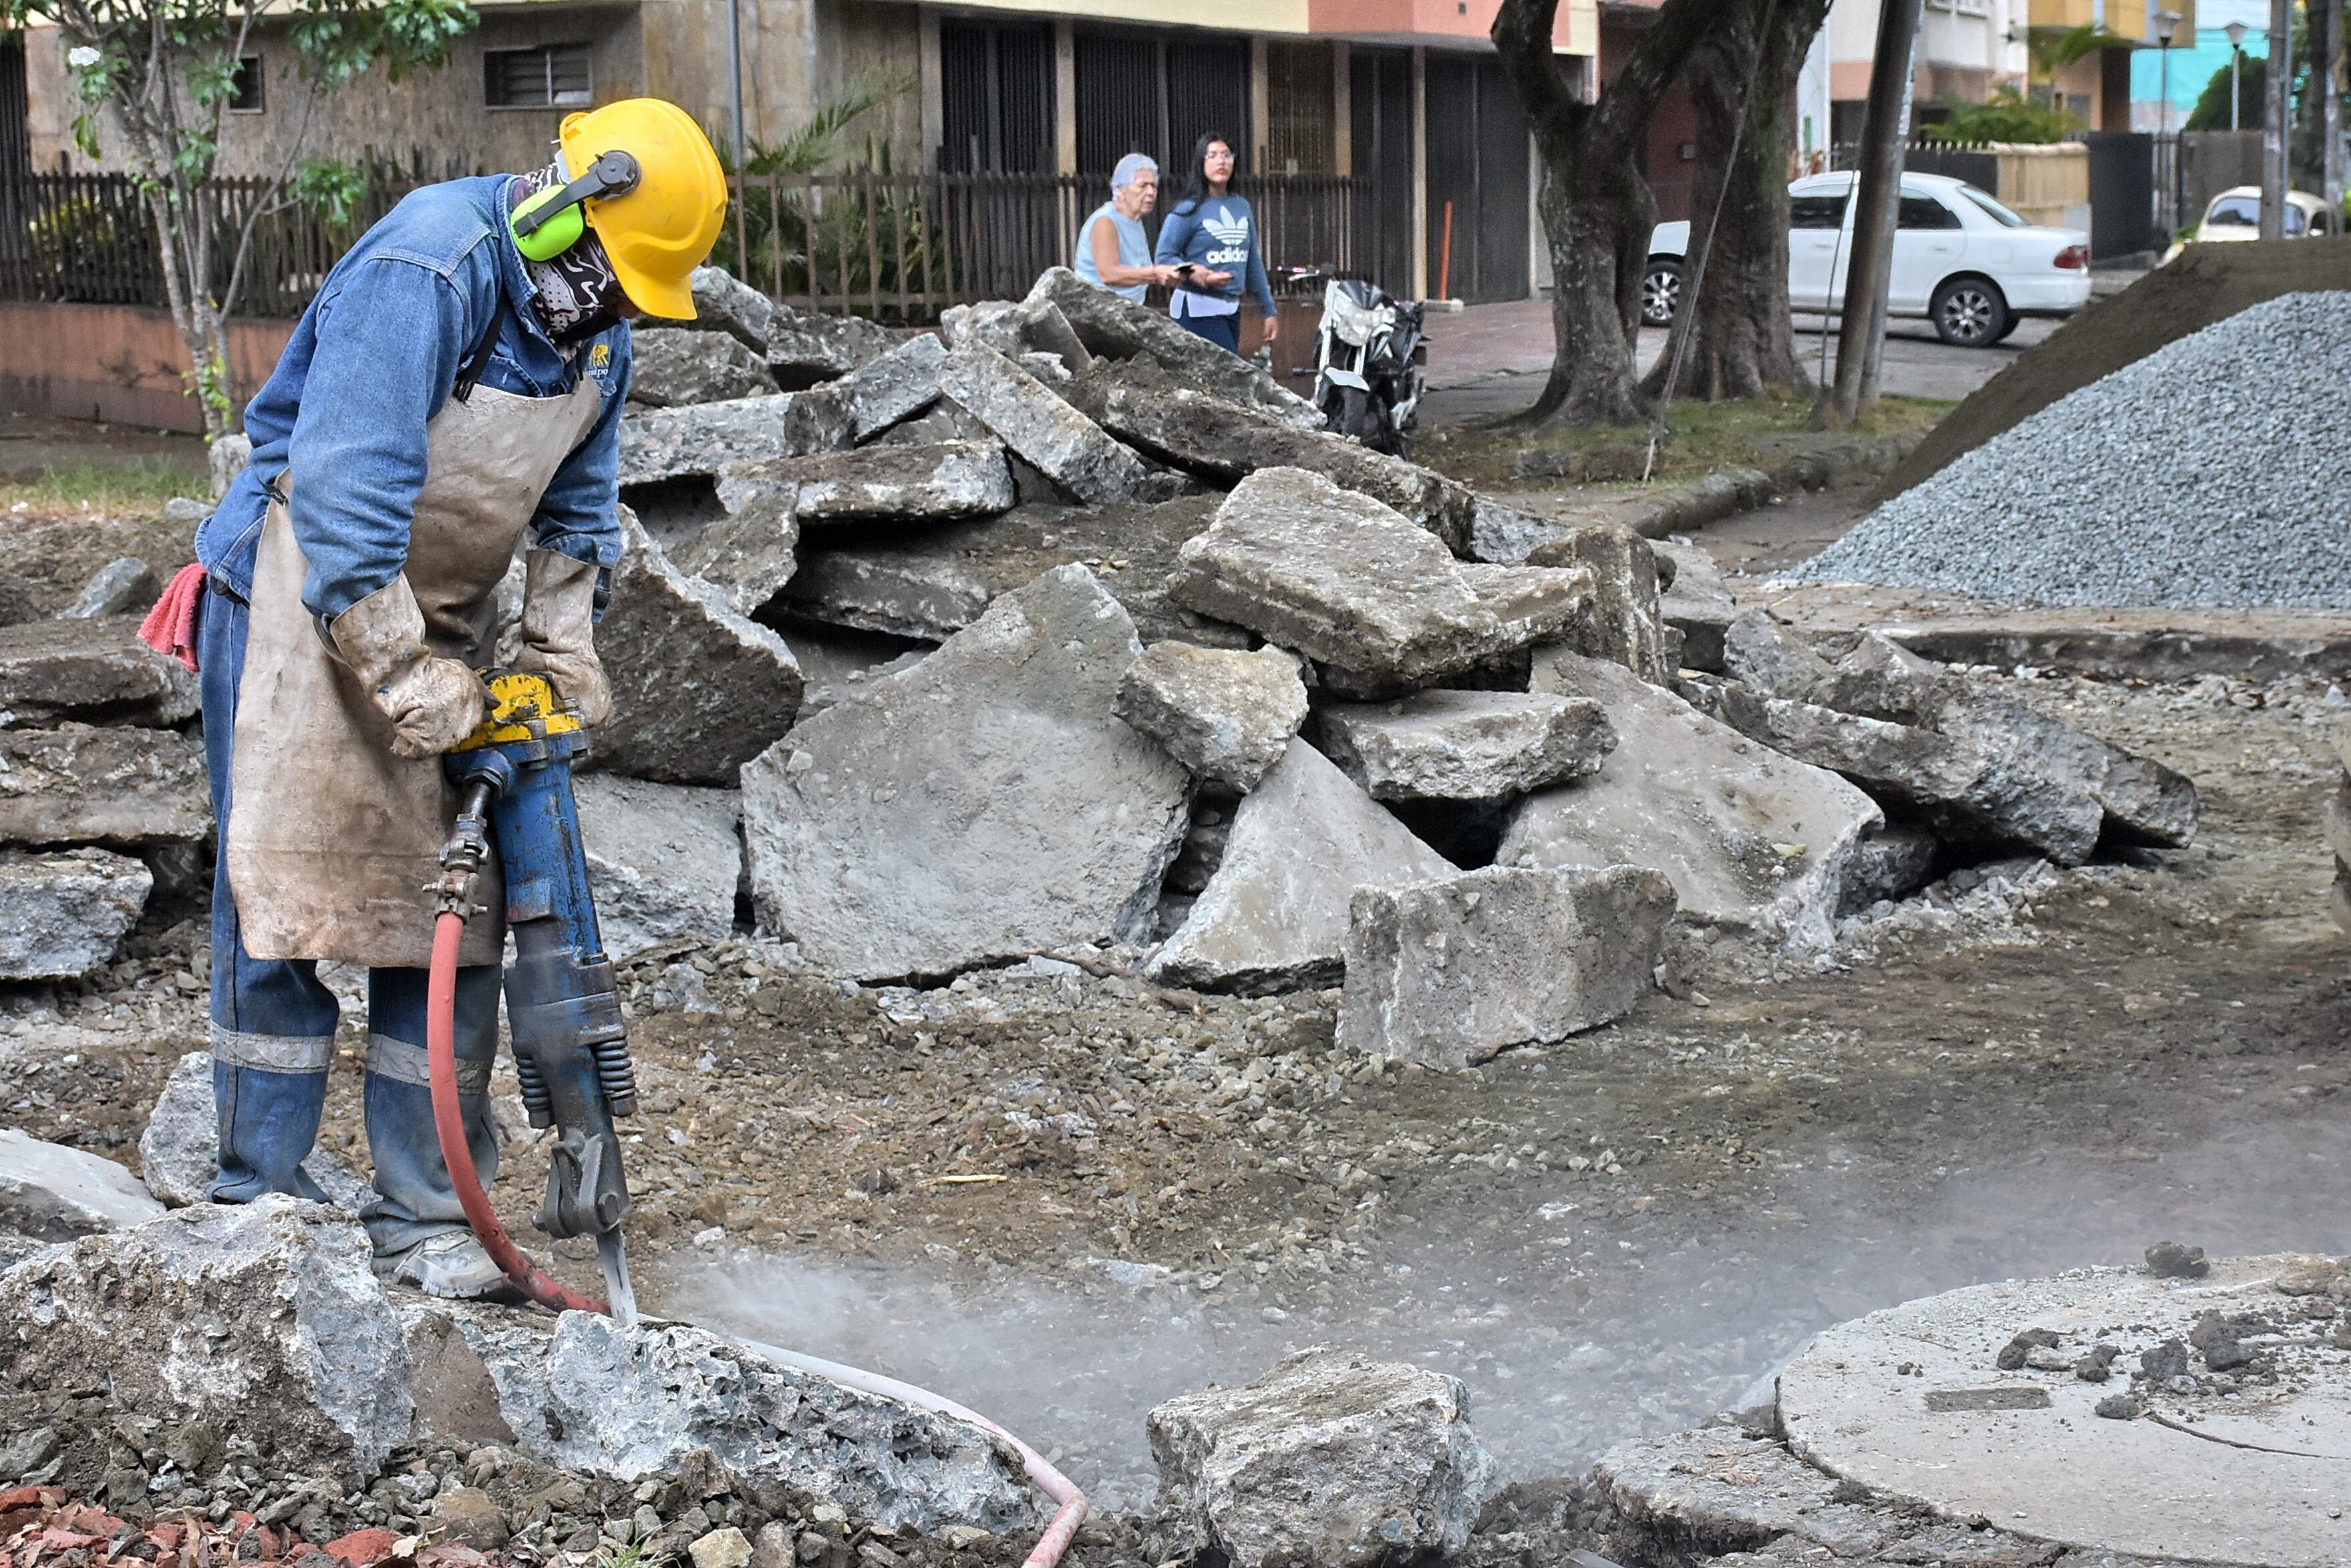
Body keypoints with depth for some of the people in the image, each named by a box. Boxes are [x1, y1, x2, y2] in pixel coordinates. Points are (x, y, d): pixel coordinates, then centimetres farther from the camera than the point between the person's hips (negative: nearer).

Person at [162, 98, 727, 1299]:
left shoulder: (594, 317, 2)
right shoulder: (423, 269, -24)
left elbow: (579, 502, 12)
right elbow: (348, 489, -29)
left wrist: (562, 653, 2)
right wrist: (404, 681, -27)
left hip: (440, 621, 7)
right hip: (307, 603, -7)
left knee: (449, 914, 4)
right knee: (284, 890, -4)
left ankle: (427, 1220, 9)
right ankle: (260, 1200, 6)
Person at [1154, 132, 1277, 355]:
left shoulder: (1241, 206, 13)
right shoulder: (1190, 209, -6)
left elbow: (1254, 263, 18)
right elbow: (1165, 256, -9)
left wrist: (1268, 311, 19)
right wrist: (1196, 274, -26)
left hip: (1231, 309, 7)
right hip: (1197, 309, -7)